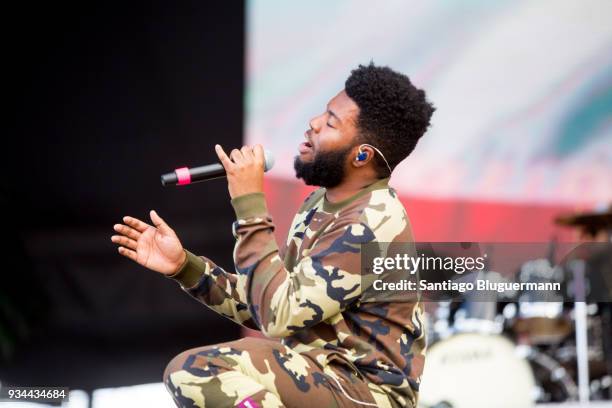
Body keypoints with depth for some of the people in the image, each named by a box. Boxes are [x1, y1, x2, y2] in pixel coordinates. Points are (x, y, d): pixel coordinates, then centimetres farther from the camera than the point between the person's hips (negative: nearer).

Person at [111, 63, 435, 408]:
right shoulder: (323, 204, 10)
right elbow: (266, 305, 11)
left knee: (198, 372, -23)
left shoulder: (371, 224, -20)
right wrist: (185, 266, 0)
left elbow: (278, 316, -25)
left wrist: (250, 204, -21)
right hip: (325, 378, 9)